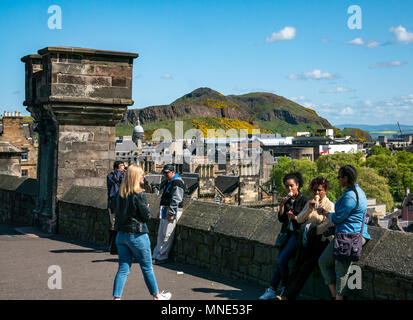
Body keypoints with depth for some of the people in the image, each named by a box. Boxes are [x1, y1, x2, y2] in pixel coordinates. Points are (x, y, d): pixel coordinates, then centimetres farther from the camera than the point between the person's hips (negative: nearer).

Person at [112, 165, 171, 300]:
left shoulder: (120, 194, 3)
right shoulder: (139, 194, -17)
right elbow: (146, 216, -13)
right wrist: (147, 208, 6)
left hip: (121, 235, 6)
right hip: (136, 235, -6)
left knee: (123, 268, 8)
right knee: (147, 267, 10)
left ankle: (116, 297, 2)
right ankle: (156, 295, 25)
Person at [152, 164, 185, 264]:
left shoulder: (177, 182, -14)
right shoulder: (167, 182, 18)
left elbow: (176, 200, -20)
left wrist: (171, 213, -23)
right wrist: (160, 211, 24)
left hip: (173, 211, -10)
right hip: (165, 211, 10)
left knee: (166, 235, -7)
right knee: (160, 233, 11)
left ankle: (162, 257, -1)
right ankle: (157, 255, 18)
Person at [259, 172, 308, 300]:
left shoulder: (303, 200, -5)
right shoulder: (287, 200, 13)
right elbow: (281, 219, 8)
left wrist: (296, 218, -21)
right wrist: (282, 206, -5)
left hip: (297, 234, -6)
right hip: (286, 234, 6)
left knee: (282, 259, -17)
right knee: (280, 260, -1)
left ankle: (285, 287, 0)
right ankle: (272, 290, -2)